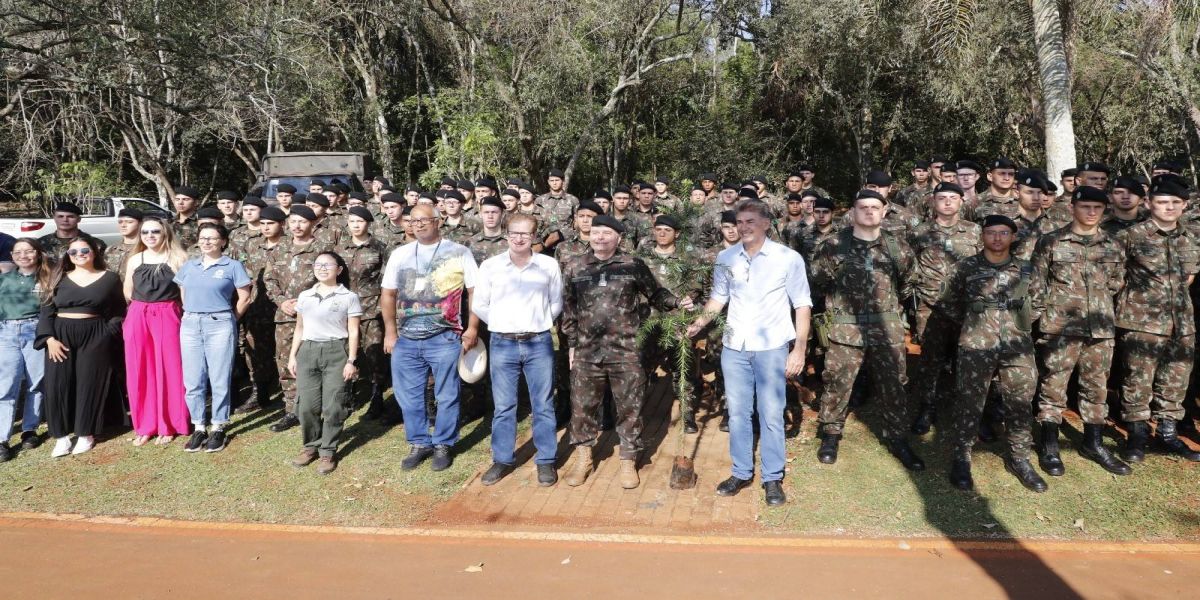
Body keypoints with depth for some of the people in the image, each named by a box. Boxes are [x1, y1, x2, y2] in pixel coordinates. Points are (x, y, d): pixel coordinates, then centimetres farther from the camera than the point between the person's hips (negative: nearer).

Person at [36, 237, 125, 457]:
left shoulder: (110, 278, 5)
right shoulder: (61, 278, 9)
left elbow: (119, 313, 6)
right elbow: (46, 310, 5)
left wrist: (108, 335, -8)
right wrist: (49, 338, -7)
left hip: (95, 338, -2)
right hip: (61, 336, 2)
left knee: (90, 385, 1)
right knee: (57, 385, -3)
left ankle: (86, 435, 13)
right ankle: (62, 436, 7)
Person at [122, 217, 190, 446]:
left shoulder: (178, 258, -2)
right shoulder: (135, 260, 9)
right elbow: (128, 292, 17)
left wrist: (163, 306, -2)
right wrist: (146, 306, 8)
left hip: (168, 317, -3)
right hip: (138, 318, 3)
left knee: (168, 370, 1)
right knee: (140, 372, 5)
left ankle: (168, 425, 12)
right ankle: (145, 425, 15)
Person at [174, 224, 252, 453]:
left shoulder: (233, 266, 0)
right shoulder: (189, 266, 14)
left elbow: (244, 298, 1)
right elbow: (183, 294, 22)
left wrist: (228, 320, 2)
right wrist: (190, 315, 10)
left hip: (219, 326, -4)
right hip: (190, 325, 4)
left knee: (219, 381, -1)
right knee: (192, 381, 5)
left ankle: (218, 429, 9)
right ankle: (198, 428, 15)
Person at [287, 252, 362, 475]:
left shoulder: (349, 297, 1)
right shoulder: (304, 296, 12)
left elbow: (353, 332, -1)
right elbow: (299, 329, 18)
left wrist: (351, 360, -7)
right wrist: (292, 356, 12)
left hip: (336, 352, -3)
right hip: (308, 351, 4)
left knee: (333, 405, -1)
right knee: (306, 404, 2)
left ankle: (328, 451, 10)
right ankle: (311, 446, 20)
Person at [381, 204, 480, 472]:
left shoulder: (459, 253, 0)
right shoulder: (400, 255, 10)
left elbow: (475, 292, -1)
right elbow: (388, 295, 14)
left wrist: (472, 328, -7)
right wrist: (390, 332, 8)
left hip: (444, 338, -3)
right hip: (405, 339, 4)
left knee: (446, 396, 5)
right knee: (408, 396, 10)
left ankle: (443, 445, 20)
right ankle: (419, 443, 25)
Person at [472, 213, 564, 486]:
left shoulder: (549, 265, 0)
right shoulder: (490, 266, -1)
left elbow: (556, 303, 9)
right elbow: (479, 305, 6)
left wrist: (538, 325, 8)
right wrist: (501, 325, 7)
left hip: (539, 343, 0)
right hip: (502, 344, 0)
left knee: (543, 405, 6)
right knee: (503, 407, 8)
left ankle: (546, 461, 17)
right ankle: (502, 460, 21)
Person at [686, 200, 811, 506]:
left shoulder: (788, 258, -6)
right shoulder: (725, 258, 4)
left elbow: (802, 306, -3)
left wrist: (799, 350, -7)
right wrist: (699, 322, -1)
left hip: (772, 347, -3)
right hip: (734, 347, 3)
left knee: (771, 415, 2)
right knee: (737, 412, 10)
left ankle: (773, 478, 15)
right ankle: (741, 473, 24)